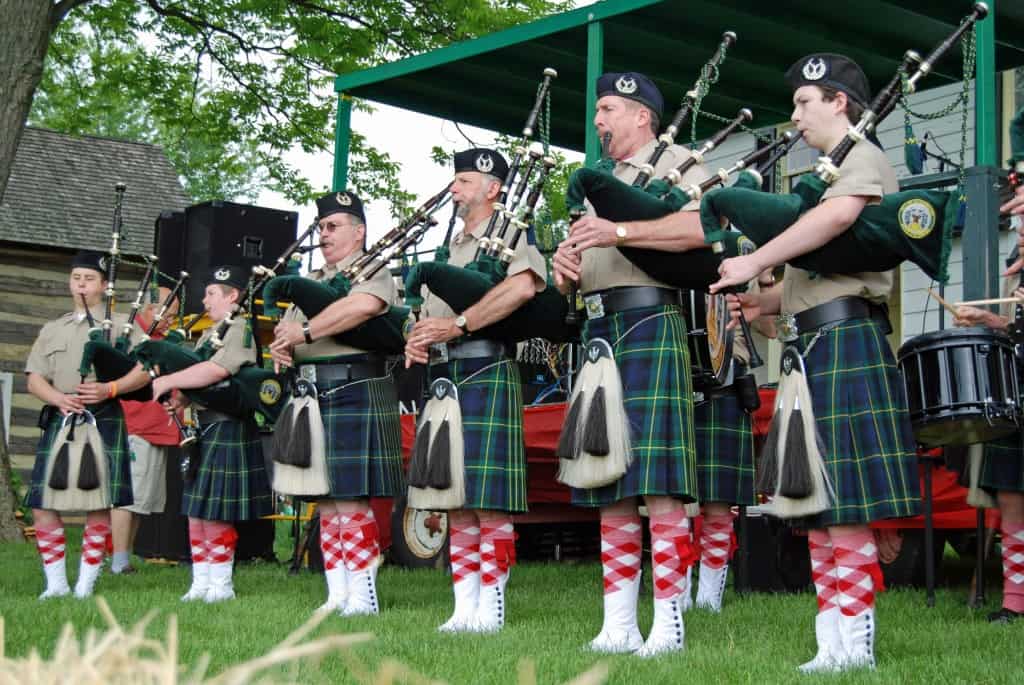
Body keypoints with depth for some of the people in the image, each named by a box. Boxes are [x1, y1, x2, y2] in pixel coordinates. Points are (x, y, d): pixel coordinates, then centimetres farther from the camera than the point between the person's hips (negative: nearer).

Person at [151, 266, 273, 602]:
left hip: (227, 431, -9)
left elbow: (217, 370, -25)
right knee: (196, 510, 11)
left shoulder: (242, 330, -12)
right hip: (202, 430, 9)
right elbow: (198, 375, 19)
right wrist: (181, 397, -3)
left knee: (216, 514, -5)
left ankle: (221, 584, 6)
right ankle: (201, 583, 17)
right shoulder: (209, 334, 19)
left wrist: (168, 382, -18)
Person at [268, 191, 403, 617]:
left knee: (351, 499, -9)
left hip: (355, 394, -8)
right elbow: (288, 326, 22)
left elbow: (364, 305, -23)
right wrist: (281, 346, -2)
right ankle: (337, 594, 13)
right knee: (326, 501, 8)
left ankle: (362, 593, -4)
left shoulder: (372, 270, -2)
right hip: (314, 397, 8)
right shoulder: (313, 281, 23)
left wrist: (306, 331, -19)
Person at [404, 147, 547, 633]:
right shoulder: (452, 250, 25)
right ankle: (464, 604, 9)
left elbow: (523, 286, -21)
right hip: (443, 377, 8)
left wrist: (458, 325, -20)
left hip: (485, 372, -8)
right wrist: (416, 341, 2)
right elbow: (429, 314, 26)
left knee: (489, 497, -9)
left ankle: (491, 604, -6)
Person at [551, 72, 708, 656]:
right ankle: (619, 624, 9)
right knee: (609, 485, 6)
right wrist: (565, 266, 4)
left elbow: (703, 226, -16)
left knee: (659, 484, -11)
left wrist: (620, 232, -20)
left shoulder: (678, 162, 3)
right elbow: (581, 259, 28)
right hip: (599, 332, 8)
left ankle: (669, 622, -9)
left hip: (650, 326, -8)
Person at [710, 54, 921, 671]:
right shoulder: (830, 172, 25)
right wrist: (755, 303, 8)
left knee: (845, 508, -9)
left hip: (843, 342, -10)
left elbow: (840, 213, -28)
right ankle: (834, 641, 12)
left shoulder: (863, 157, -4)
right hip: (814, 348, 10)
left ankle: (853, 645, -5)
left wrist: (753, 262, -24)